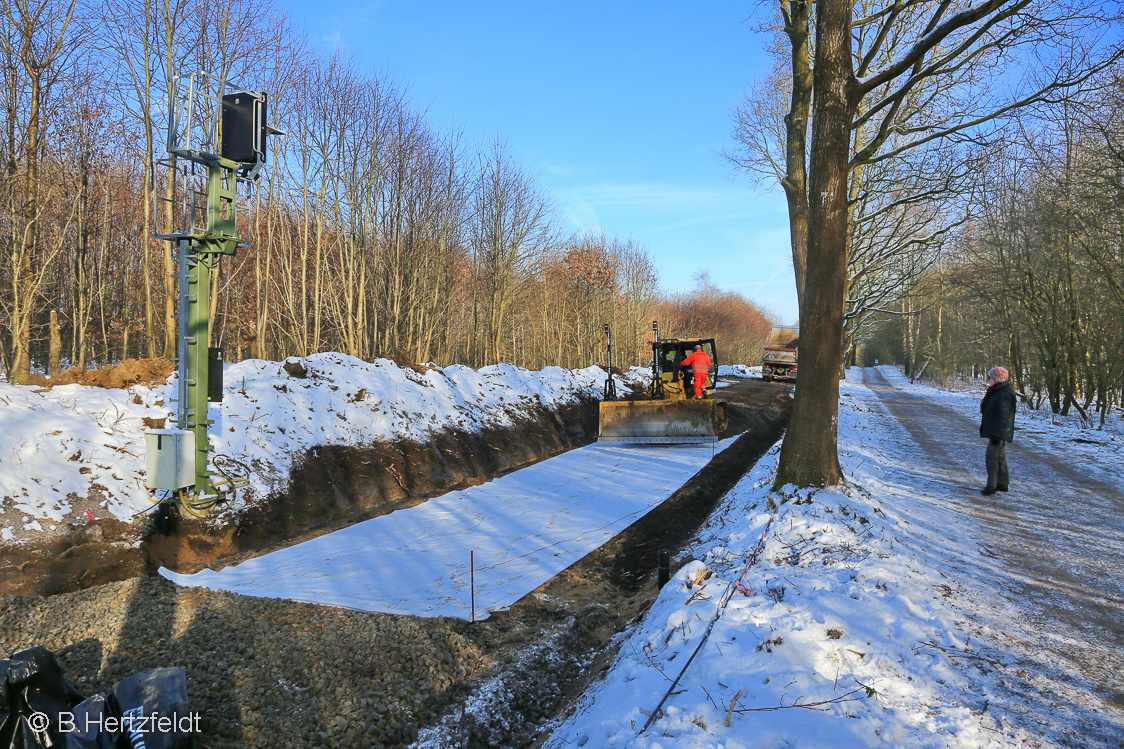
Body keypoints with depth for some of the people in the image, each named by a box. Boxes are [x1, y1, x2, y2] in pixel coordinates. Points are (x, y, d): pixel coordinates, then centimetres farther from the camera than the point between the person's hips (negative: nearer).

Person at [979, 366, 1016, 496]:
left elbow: (1003, 416, -24)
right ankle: (1003, 484, 26)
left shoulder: (1004, 394, -21)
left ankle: (991, 486, -8)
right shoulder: (997, 391, 13)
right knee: (1000, 456, 17)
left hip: (998, 432, -11)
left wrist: (996, 434, -25)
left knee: (991, 457, -10)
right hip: (997, 431, 11)